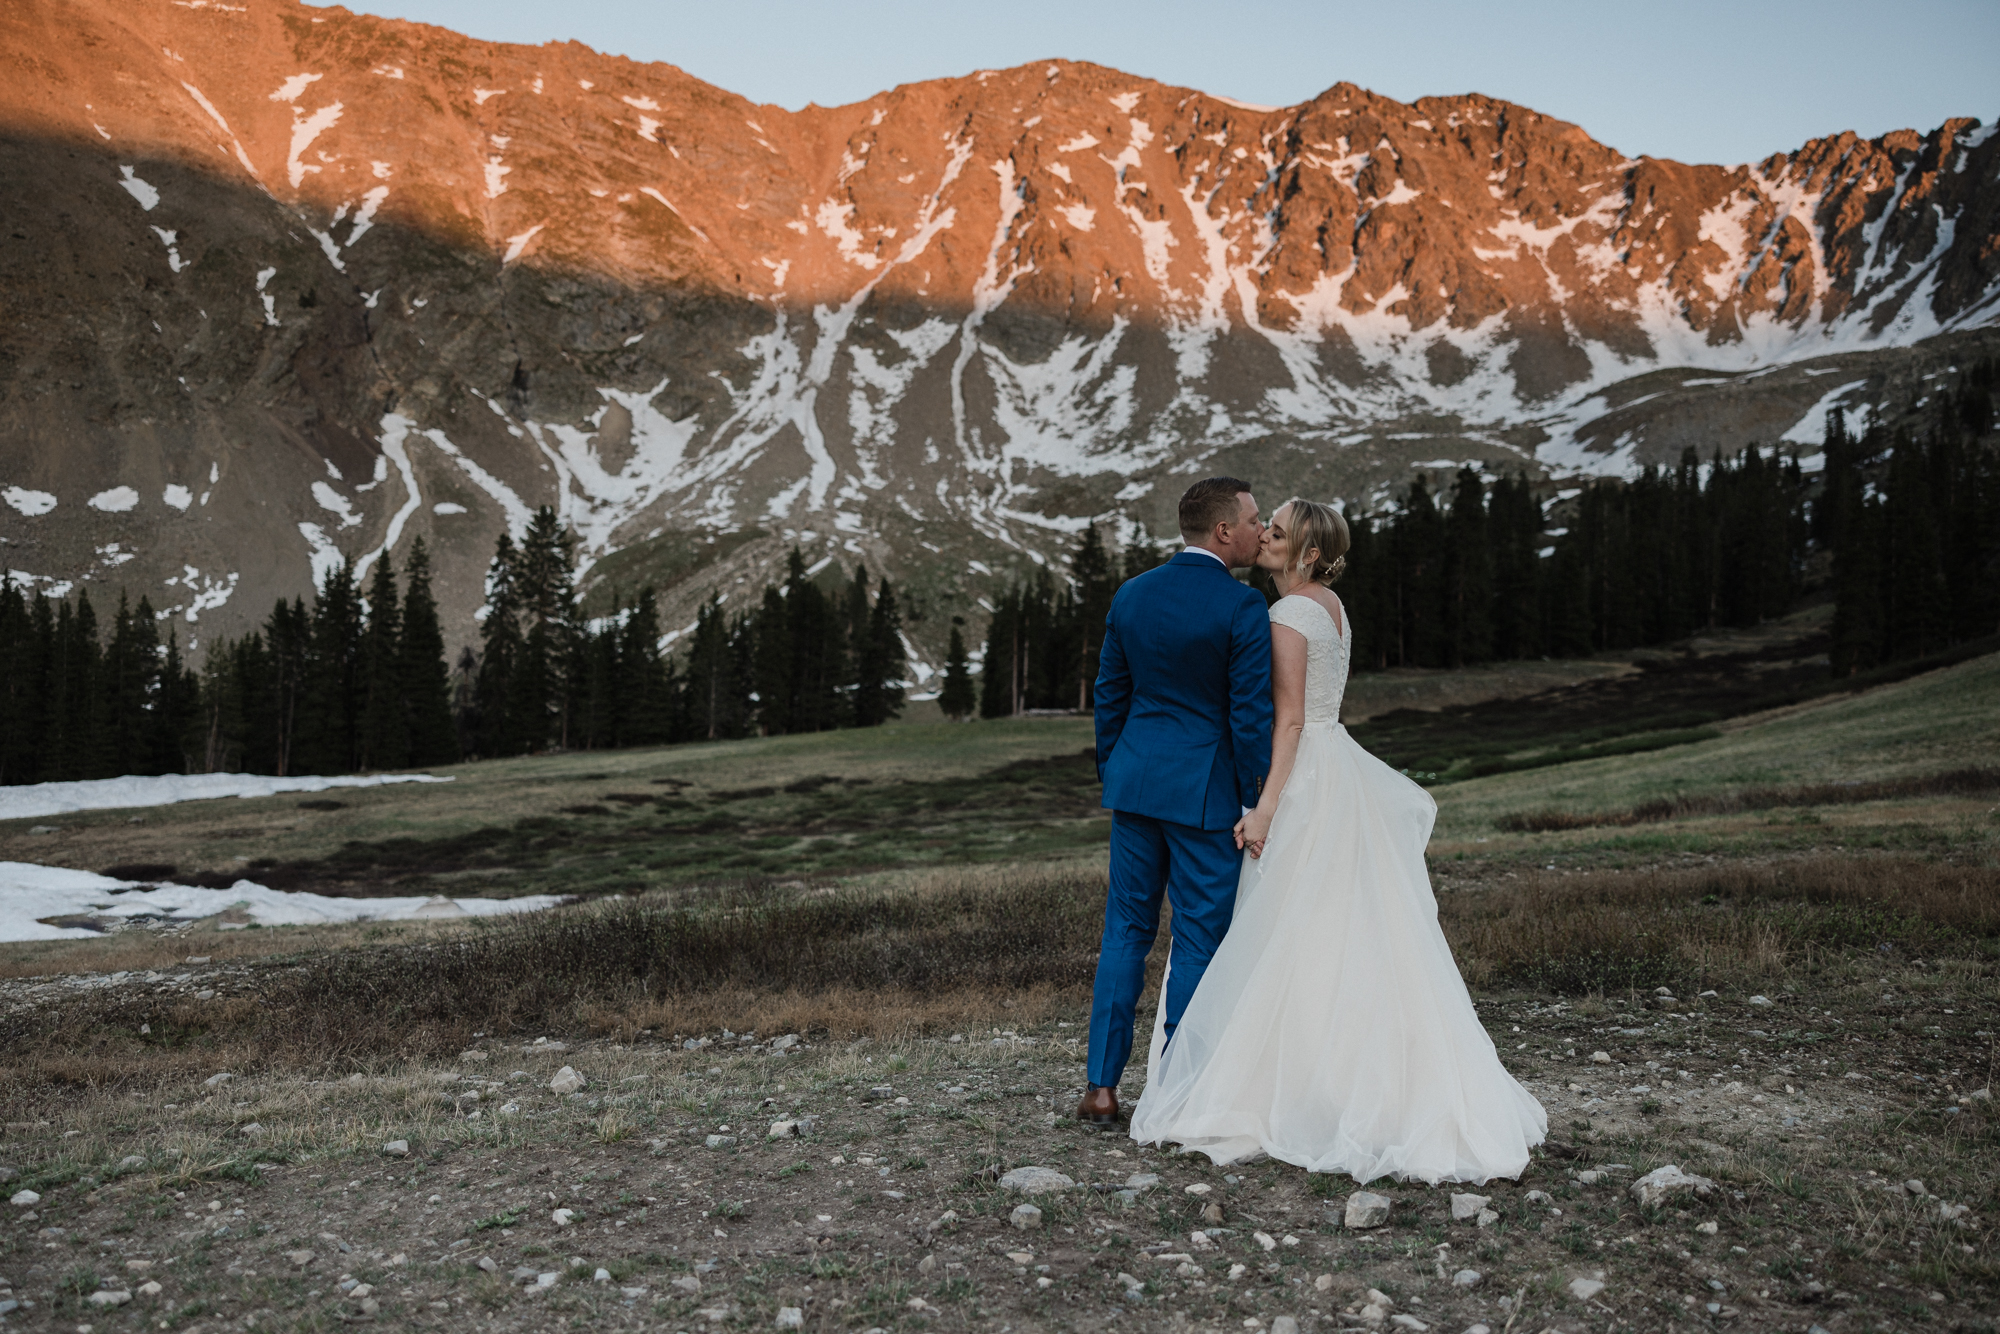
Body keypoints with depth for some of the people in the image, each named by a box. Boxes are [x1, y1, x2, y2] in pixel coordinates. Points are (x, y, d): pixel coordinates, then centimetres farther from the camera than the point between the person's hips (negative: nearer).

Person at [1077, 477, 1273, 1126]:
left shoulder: (1130, 595, 4)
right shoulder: (1242, 606, -13)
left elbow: (1110, 697, 10)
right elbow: (1251, 715, -14)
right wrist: (1255, 806, -6)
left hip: (1136, 781, 5)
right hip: (1207, 792, -5)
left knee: (1125, 930, 13)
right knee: (1198, 941, 5)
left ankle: (1102, 1086, 15)